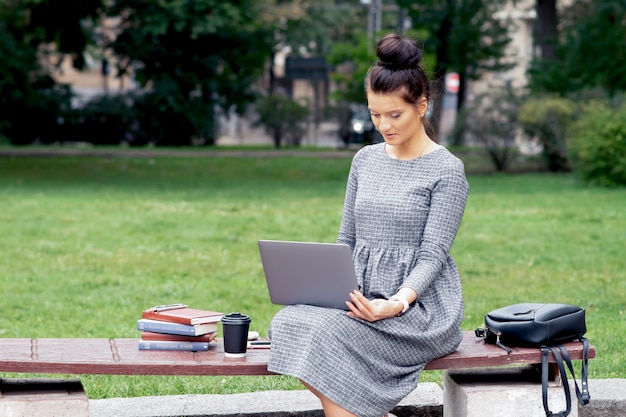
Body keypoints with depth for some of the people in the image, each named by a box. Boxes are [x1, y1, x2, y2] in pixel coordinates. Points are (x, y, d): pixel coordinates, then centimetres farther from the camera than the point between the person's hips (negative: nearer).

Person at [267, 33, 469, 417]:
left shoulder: (447, 170, -4)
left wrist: (397, 303, -27)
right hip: (364, 298, 6)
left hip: (421, 304, -6)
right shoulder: (366, 160, 14)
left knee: (328, 332, -32)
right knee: (289, 321, -24)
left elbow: (431, 256, -10)